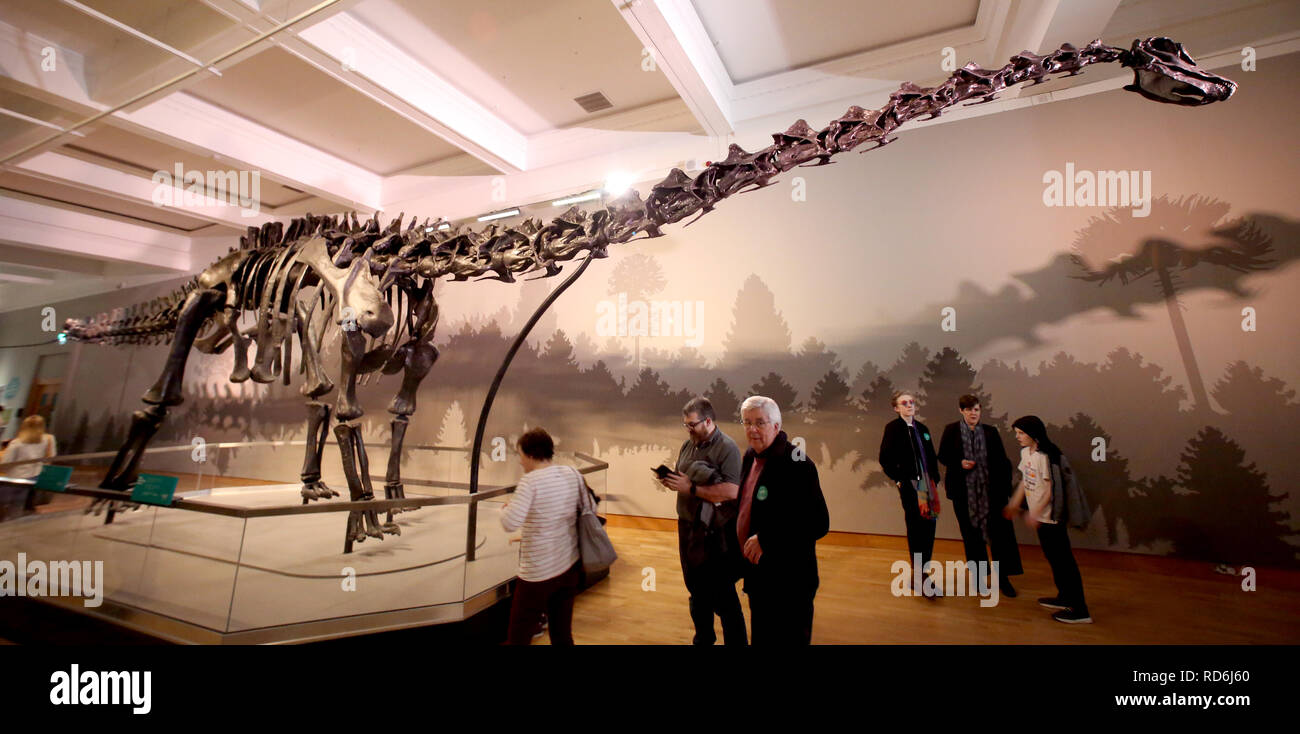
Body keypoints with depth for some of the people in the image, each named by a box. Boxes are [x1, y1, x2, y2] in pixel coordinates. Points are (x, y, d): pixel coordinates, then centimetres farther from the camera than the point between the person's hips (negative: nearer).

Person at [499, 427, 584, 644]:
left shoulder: (530, 481, -18)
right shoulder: (572, 474, 0)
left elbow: (510, 524, -24)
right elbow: (588, 510, 8)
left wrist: (506, 508, -5)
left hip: (538, 573, -6)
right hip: (570, 567, 6)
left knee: (518, 637, 9)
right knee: (563, 636, 17)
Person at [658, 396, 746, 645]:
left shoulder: (726, 448, -15)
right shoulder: (688, 444, 8)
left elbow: (731, 491, -26)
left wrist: (691, 488, -22)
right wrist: (671, 480, -5)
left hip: (715, 534, -7)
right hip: (688, 528, 8)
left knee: (722, 596, 4)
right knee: (696, 590, 21)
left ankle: (735, 640, 22)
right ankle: (703, 637, 40)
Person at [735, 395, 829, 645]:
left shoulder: (797, 464, -21)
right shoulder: (751, 456, 5)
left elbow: (818, 524, -25)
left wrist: (766, 540, -24)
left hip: (788, 580, -8)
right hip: (757, 575, 8)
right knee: (760, 637, 22)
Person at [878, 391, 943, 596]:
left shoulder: (922, 429, 14)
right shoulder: (893, 428, -5)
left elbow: (932, 457, 18)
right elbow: (885, 460, -8)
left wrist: (935, 479, 8)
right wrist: (900, 480, -9)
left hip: (928, 485, 6)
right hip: (910, 486, -6)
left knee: (929, 526, 11)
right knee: (916, 528, -3)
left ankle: (924, 571, 26)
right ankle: (919, 577, 6)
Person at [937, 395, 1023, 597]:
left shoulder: (990, 432, 3)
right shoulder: (951, 430, 0)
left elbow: (1002, 460, 3)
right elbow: (942, 456, 4)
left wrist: (1005, 486, -4)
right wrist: (959, 463, -14)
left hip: (990, 489, 1)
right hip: (964, 491, -1)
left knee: (1000, 531, 1)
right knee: (971, 534, 9)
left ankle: (1002, 577, 14)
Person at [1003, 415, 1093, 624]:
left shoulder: (1045, 456, -21)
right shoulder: (1025, 453, 5)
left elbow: (1051, 490, -21)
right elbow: (1025, 481, 15)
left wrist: (1035, 513, -22)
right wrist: (1014, 504, 17)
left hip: (1051, 516, -9)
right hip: (1040, 516, 9)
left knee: (1063, 560, -1)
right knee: (1053, 558, 20)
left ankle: (1080, 611, 10)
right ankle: (1065, 598, 35)